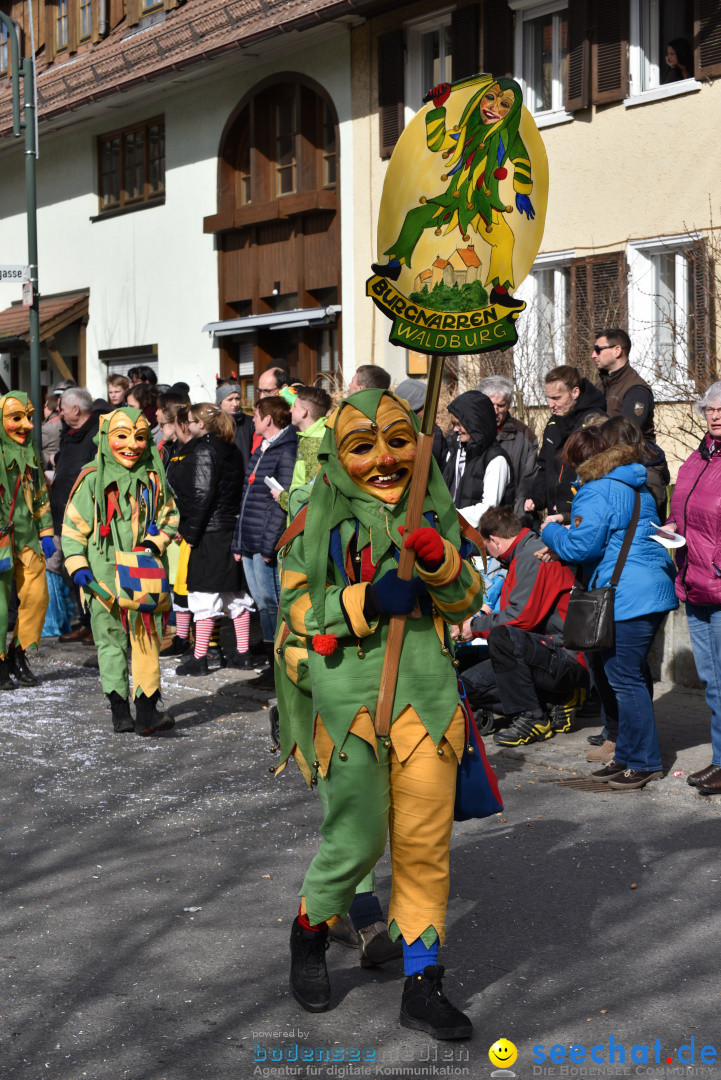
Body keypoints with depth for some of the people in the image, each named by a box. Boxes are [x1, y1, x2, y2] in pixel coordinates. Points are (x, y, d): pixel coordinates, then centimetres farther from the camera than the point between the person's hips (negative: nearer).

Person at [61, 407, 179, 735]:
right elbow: (73, 527, 3)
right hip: (105, 576, -1)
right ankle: (119, 709, 13)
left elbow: (169, 519, 13)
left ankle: (147, 712, -3)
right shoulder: (92, 480, 0)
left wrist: (154, 543, -6)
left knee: (147, 641, -5)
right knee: (112, 641, 5)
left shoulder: (153, 480, 6)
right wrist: (77, 566, -7)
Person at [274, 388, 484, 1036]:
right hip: (348, 689, -3)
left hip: (427, 690, 3)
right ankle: (310, 931, 31)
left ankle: (422, 985, 16)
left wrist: (441, 562, -10)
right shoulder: (318, 521, -1)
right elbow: (296, 612, -2)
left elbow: (467, 602, 11)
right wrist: (365, 601, -17)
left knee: (425, 842, 4)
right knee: (358, 837, 0)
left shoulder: (434, 511, 10)